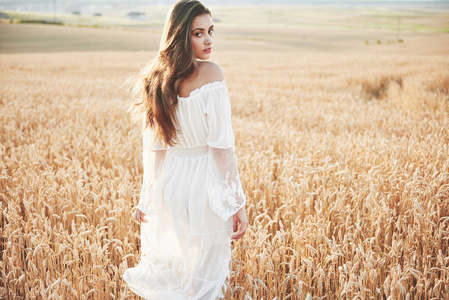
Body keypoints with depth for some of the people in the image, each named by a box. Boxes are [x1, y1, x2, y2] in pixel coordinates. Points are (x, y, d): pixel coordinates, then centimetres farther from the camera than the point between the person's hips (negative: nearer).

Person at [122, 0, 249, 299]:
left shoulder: (158, 77, 2)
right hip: (204, 185, -6)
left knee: (165, 273, 23)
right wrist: (237, 202, -14)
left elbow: (153, 146, 5)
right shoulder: (211, 73, -16)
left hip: (169, 184, 6)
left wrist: (147, 197, 14)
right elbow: (221, 145, -19)